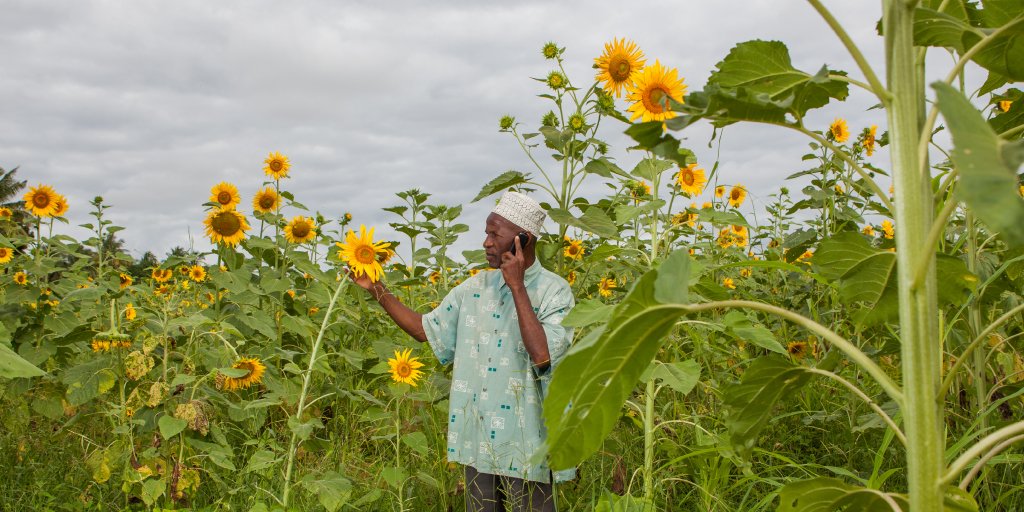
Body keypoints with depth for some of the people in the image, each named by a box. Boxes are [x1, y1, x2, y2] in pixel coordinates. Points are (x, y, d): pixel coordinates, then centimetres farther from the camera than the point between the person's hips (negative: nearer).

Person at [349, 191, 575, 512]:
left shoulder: (554, 291, -10)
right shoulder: (476, 287, 7)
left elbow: (543, 356, -24)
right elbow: (425, 329, 12)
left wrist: (516, 286, -20)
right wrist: (376, 289, 5)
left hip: (526, 446, -5)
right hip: (477, 440, 5)